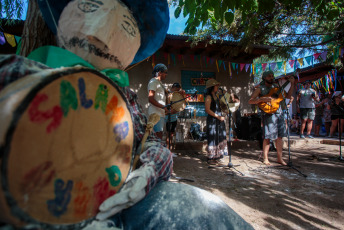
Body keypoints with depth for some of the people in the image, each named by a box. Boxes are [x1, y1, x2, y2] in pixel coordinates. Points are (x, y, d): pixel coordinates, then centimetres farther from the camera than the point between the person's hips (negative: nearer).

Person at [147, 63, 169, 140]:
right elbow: (150, 99, -17)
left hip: (161, 113, 10)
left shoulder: (160, 83, 23)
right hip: (155, 113, -10)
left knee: (160, 135, 10)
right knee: (158, 135, -12)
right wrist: (163, 107, -18)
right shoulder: (153, 81, -8)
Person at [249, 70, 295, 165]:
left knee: (279, 136, 7)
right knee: (267, 137, -4)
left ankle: (279, 158, 17)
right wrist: (263, 99, -21)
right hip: (268, 114, -5)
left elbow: (288, 96, 16)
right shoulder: (260, 88, -1)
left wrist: (292, 84, 7)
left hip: (279, 113, 5)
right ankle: (265, 158, 8)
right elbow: (250, 101, -8)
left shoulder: (276, 86, 15)